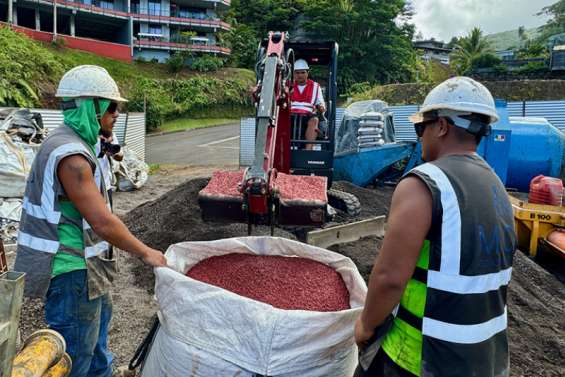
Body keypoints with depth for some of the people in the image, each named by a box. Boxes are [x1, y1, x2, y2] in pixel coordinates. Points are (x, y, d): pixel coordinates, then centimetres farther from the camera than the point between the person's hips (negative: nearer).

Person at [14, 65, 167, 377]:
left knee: (98, 318, 30)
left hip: (83, 264, 11)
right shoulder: (70, 155, -26)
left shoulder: (70, 143, 7)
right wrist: (145, 253, -18)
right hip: (71, 271, -11)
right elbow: (102, 222, -28)